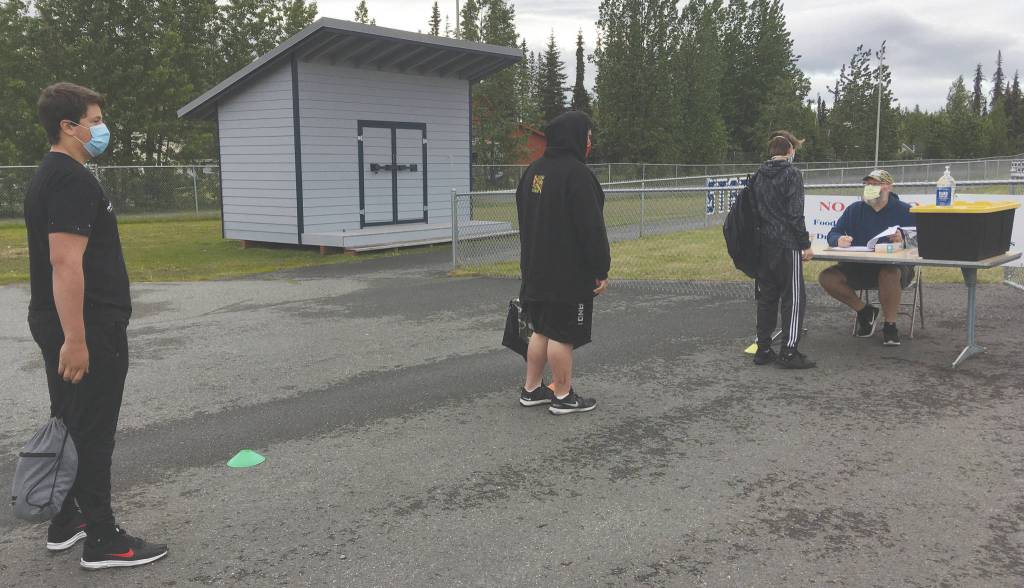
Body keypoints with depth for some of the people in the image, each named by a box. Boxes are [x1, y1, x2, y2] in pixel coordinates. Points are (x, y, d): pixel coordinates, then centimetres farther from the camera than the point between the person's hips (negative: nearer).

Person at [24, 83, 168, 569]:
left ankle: (65, 522, 29)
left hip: (58, 324, 10)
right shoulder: (73, 180, -17)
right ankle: (102, 541, 5)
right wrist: (75, 339, -26)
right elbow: (66, 262, -25)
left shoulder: (47, 177, 16)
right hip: (88, 329, -10)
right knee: (93, 434, -3)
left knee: (69, 427, 17)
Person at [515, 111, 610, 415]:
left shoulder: (534, 170, 11)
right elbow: (591, 227, -19)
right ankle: (563, 397, 8)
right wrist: (601, 269, -12)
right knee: (563, 334, -1)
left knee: (542, 329, 17)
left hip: (536, 270, 9)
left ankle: (531, 389, 24)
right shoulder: (576, 173, -16)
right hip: (569, 273, -9)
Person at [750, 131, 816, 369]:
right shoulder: (792, 174, -9)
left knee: (766, 297, 11)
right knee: (794, 298, -1)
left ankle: (763, 349, 14)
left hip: (762, 244, 7)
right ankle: (789, 352, -2)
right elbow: (795, 214, -14)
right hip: (786, 245, -7)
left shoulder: (758, 176, 11)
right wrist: (806, 244, -8)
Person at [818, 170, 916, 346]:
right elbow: (832, 235, 5)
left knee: (889, 274, -41)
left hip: (896, 267, -4)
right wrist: (839, 240, -20)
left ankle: (890, 325, -18)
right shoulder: (854, 210, 11)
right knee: (826, 278, -20)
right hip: (859, 268, 4)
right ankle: (865, 311, 1)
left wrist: (903, 240, -29)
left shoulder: (904, 211, 3)